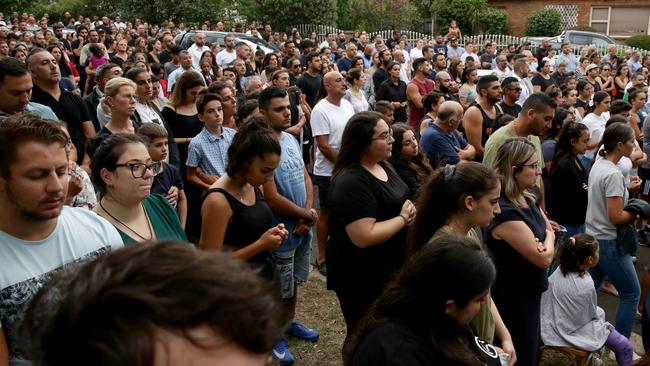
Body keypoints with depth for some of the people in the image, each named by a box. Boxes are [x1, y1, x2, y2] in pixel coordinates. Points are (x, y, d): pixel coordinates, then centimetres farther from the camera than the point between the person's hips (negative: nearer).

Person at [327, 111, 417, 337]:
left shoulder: (382, 166, 3)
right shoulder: (351, 183, -27)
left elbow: (394, 204, 18)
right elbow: (364, 237, -33)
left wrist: (409, 210, -5)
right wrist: (403, 219, -20)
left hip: (389, 265, 9)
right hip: (362, 277, -9)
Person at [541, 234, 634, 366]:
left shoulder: (559, 272, -10)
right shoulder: (586, 284, -27)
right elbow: (592, 313, -13)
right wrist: (599, 313, 11)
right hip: (576, 333, -8)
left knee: (599, 312, 34)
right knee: (625, 347, 1)